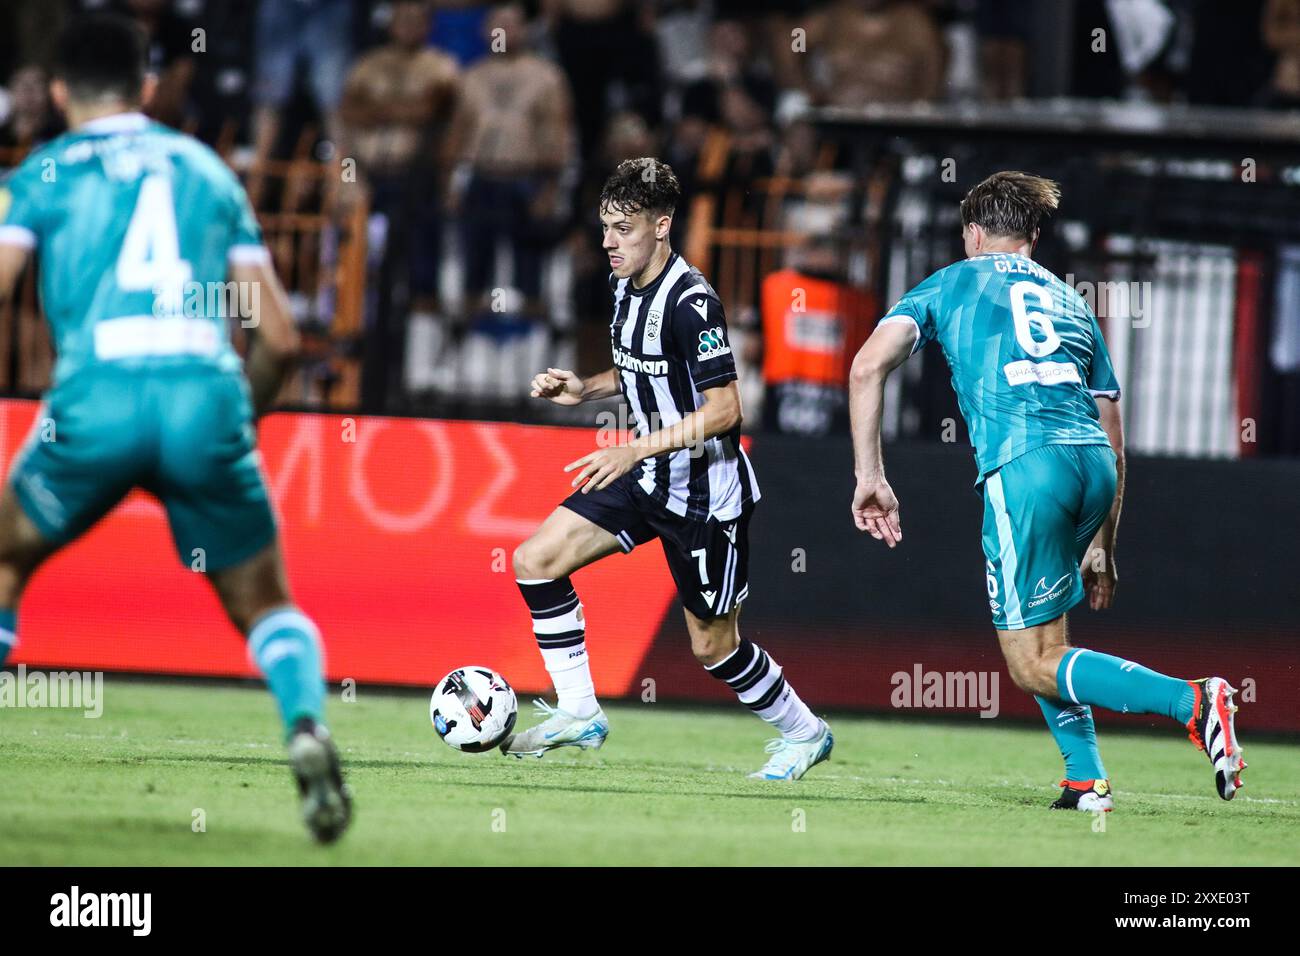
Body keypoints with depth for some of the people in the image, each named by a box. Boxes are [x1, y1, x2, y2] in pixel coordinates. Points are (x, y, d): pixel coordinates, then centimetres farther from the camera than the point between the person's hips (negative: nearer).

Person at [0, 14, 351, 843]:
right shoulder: (208, 169, 23)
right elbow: (280, 336, 19)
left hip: (98, 395, -1)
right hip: (205, 391, 1)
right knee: (266, 605, 15)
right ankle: (307, 723, -16)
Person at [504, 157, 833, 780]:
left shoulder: (689, 301, -24)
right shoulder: (625, 284, 3)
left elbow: (724, 408, -25)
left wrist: (636, 450, -30)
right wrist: (583, 389, 3)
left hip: (706, 492, -8)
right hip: (647, 478, 8)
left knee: (713, 645, 3)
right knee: (536, 559, -4)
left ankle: (803, 732, 28)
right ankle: (579, 715, 4)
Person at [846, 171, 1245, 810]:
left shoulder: (951, 284, 18)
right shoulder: (1071, 304, 29)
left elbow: (868, 366, 3)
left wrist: (870, 476, 4)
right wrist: (1100, 548, 35)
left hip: (1023, 464, -5)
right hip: (1093, 465, 5)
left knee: (1033, 664, -3)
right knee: (1036, 625, 26)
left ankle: (1191, 701, -22)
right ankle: (1085, 778, 15)